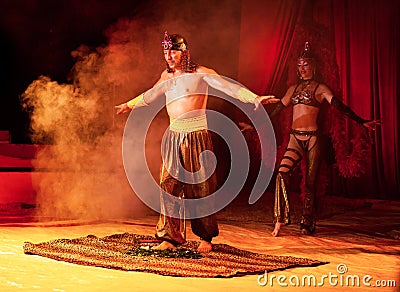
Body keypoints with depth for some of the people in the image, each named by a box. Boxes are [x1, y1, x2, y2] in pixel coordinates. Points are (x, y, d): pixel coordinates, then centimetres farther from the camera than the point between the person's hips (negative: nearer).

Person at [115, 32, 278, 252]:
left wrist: (254, 98, -24)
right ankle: (170, 237, 5)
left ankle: (206, 238, 11)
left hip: (196, 135, -4)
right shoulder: (167, 76, 14)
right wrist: (130, 105, 47)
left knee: (200, 186, -1)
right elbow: (150, 95, 34)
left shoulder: (200, 73, -2)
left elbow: (228, 87, -11)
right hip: (173, 136, 5)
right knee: (169, 185, -2)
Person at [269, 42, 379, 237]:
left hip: (311, 138, -3)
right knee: (282, 173, -16)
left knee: (310, 182, 0)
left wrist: (361, 122, -20)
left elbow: (338, 106, -9)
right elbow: (277, 109, 24)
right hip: (295, 138, 4)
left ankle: (307, 224, 9)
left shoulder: (320, 88, 1)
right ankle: (280, 219, -11)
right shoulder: (293, 89, 16)